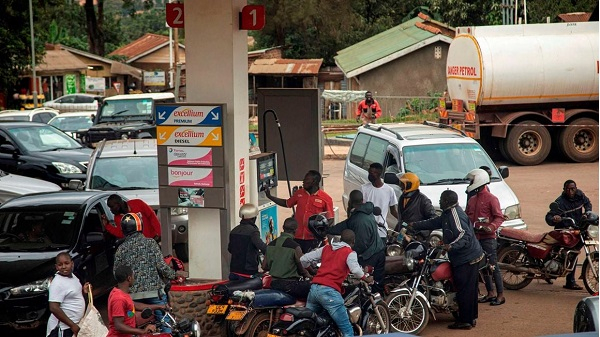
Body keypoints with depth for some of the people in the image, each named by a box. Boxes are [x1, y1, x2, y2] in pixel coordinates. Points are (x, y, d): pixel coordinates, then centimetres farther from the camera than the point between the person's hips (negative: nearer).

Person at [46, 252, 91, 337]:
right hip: (63, 328, -9)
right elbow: (54, 308, -26)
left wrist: (83, 290, 3)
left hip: (76, 324, 9)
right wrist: (72, 325, -24)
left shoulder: (71, 276, 6)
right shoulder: (57, 283, -21)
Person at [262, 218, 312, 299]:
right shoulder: (295, 247, -12)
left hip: (274, 284, 7)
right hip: (290, 285, -7)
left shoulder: (271, 244, 7)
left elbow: (264, 267, 12)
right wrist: (309, 276, 16)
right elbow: (302, 270, -5)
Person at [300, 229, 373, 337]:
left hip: (314, 288, 6)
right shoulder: (350, 253, 3)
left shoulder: (326, 248, 19)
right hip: (329, 291, -6)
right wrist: (366, 278, 2)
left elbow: (303, 259, 20)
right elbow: (356, 270, -16)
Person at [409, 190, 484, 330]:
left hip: (466, 259, -11)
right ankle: (471, 317, 26)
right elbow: (435, 223, 24)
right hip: (471, 257, 11)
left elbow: (464, 234, -28)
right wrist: (415, 225, 26)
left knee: (464, 289, -6)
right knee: (469, 288, 17)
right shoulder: (448, 214, 13)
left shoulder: (455, 214, -19)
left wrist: (451, 246, -40)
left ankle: (465, 321, -1)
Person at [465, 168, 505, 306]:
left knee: (493, 267, -8)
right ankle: (490, 293, 19)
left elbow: (499, 217, -12)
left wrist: (491, 227, -27)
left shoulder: (491, 199, -7)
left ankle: (500, 295, -5)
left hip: (488, 238, -8)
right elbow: (467, 217, 23)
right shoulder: (472, 200, 17)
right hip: (475, 238, 8)